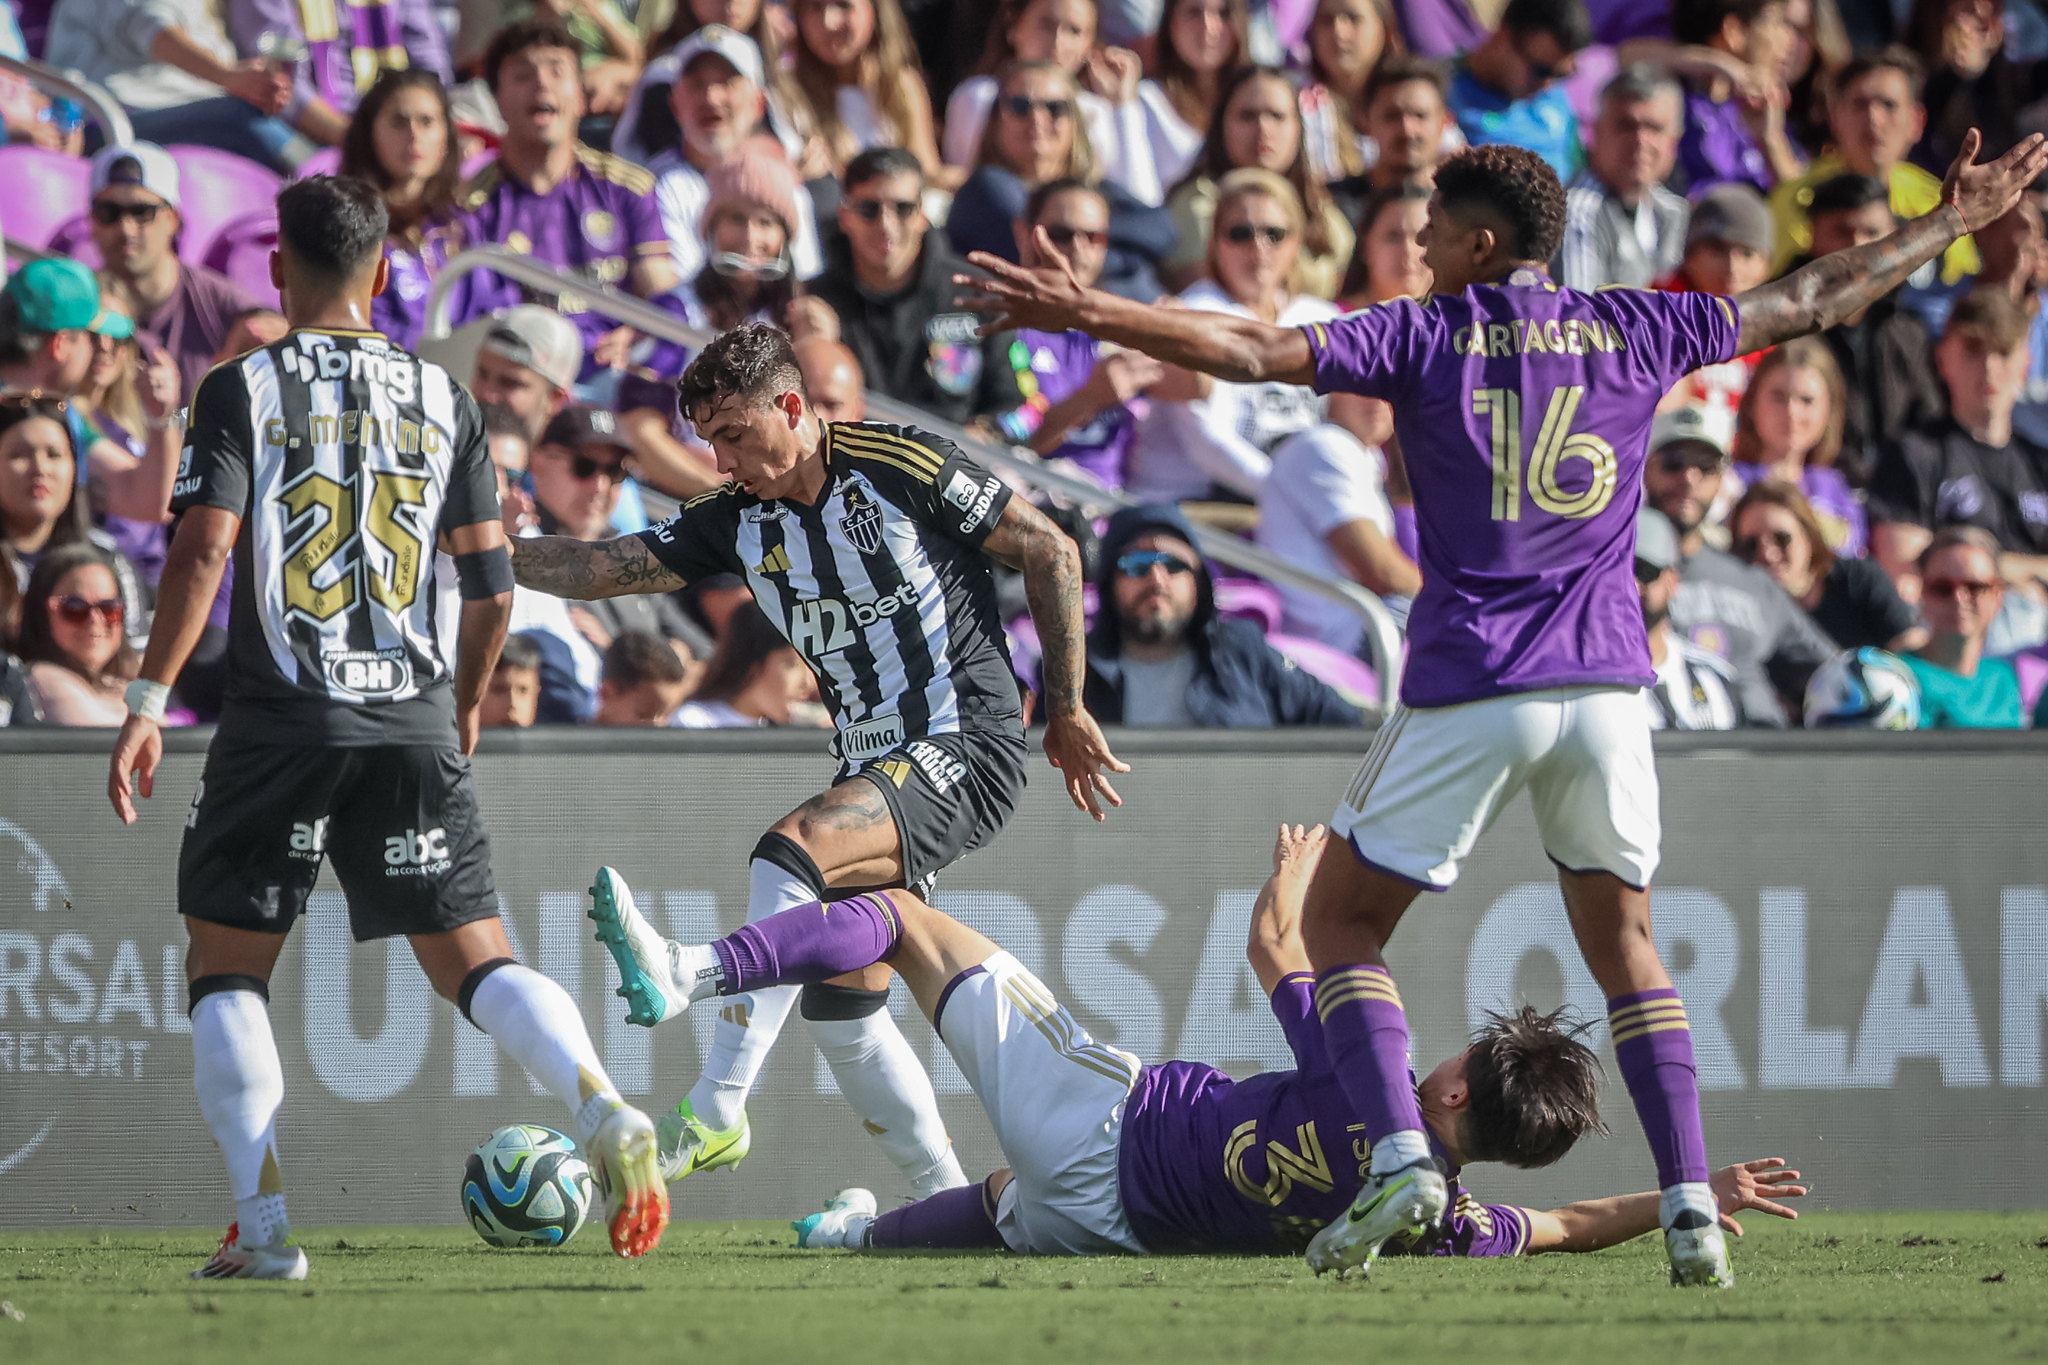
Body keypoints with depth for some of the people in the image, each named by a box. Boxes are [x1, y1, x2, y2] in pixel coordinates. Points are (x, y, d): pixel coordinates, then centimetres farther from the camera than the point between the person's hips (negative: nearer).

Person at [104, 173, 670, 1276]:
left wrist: (146, 705, -8)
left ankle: (263, 1224, -5)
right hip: (414, 722, 3)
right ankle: (605, 1110, -22)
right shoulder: (441, 397, 10)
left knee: (225, 970, 8)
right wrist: (467, 704, 26)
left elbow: (203, 552, -10)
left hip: (281, 719, -3)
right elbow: (492, 582, 10)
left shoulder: (241, 390, 0)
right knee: (472, 960, 5)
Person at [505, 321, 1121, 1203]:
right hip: (871, 764, 8)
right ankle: (949, 1200, 15)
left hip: (966, 747, -8)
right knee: (839, 1007, 4)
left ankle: (715, 1114, -31)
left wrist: (1066, 709, -2)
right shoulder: (736, 522, 7)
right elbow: (602, 569, 3)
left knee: (789, 854, -28)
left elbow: (1049, 552, -4)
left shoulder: (900, 467, -10)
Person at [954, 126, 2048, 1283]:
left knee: (1342, 919, 9)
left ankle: (1398, 1153, -11)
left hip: (1469, 687, -3)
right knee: (1624, 942, 15)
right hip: (1606, 683, 3)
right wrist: (1954, 226, 33)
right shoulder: (1634, 331, 11)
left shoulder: (1427, 337, 2)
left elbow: (1252, 353, -6)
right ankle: (1691, 1202, 1)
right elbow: (1814, 301, 21)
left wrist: (1089, 315, -4)